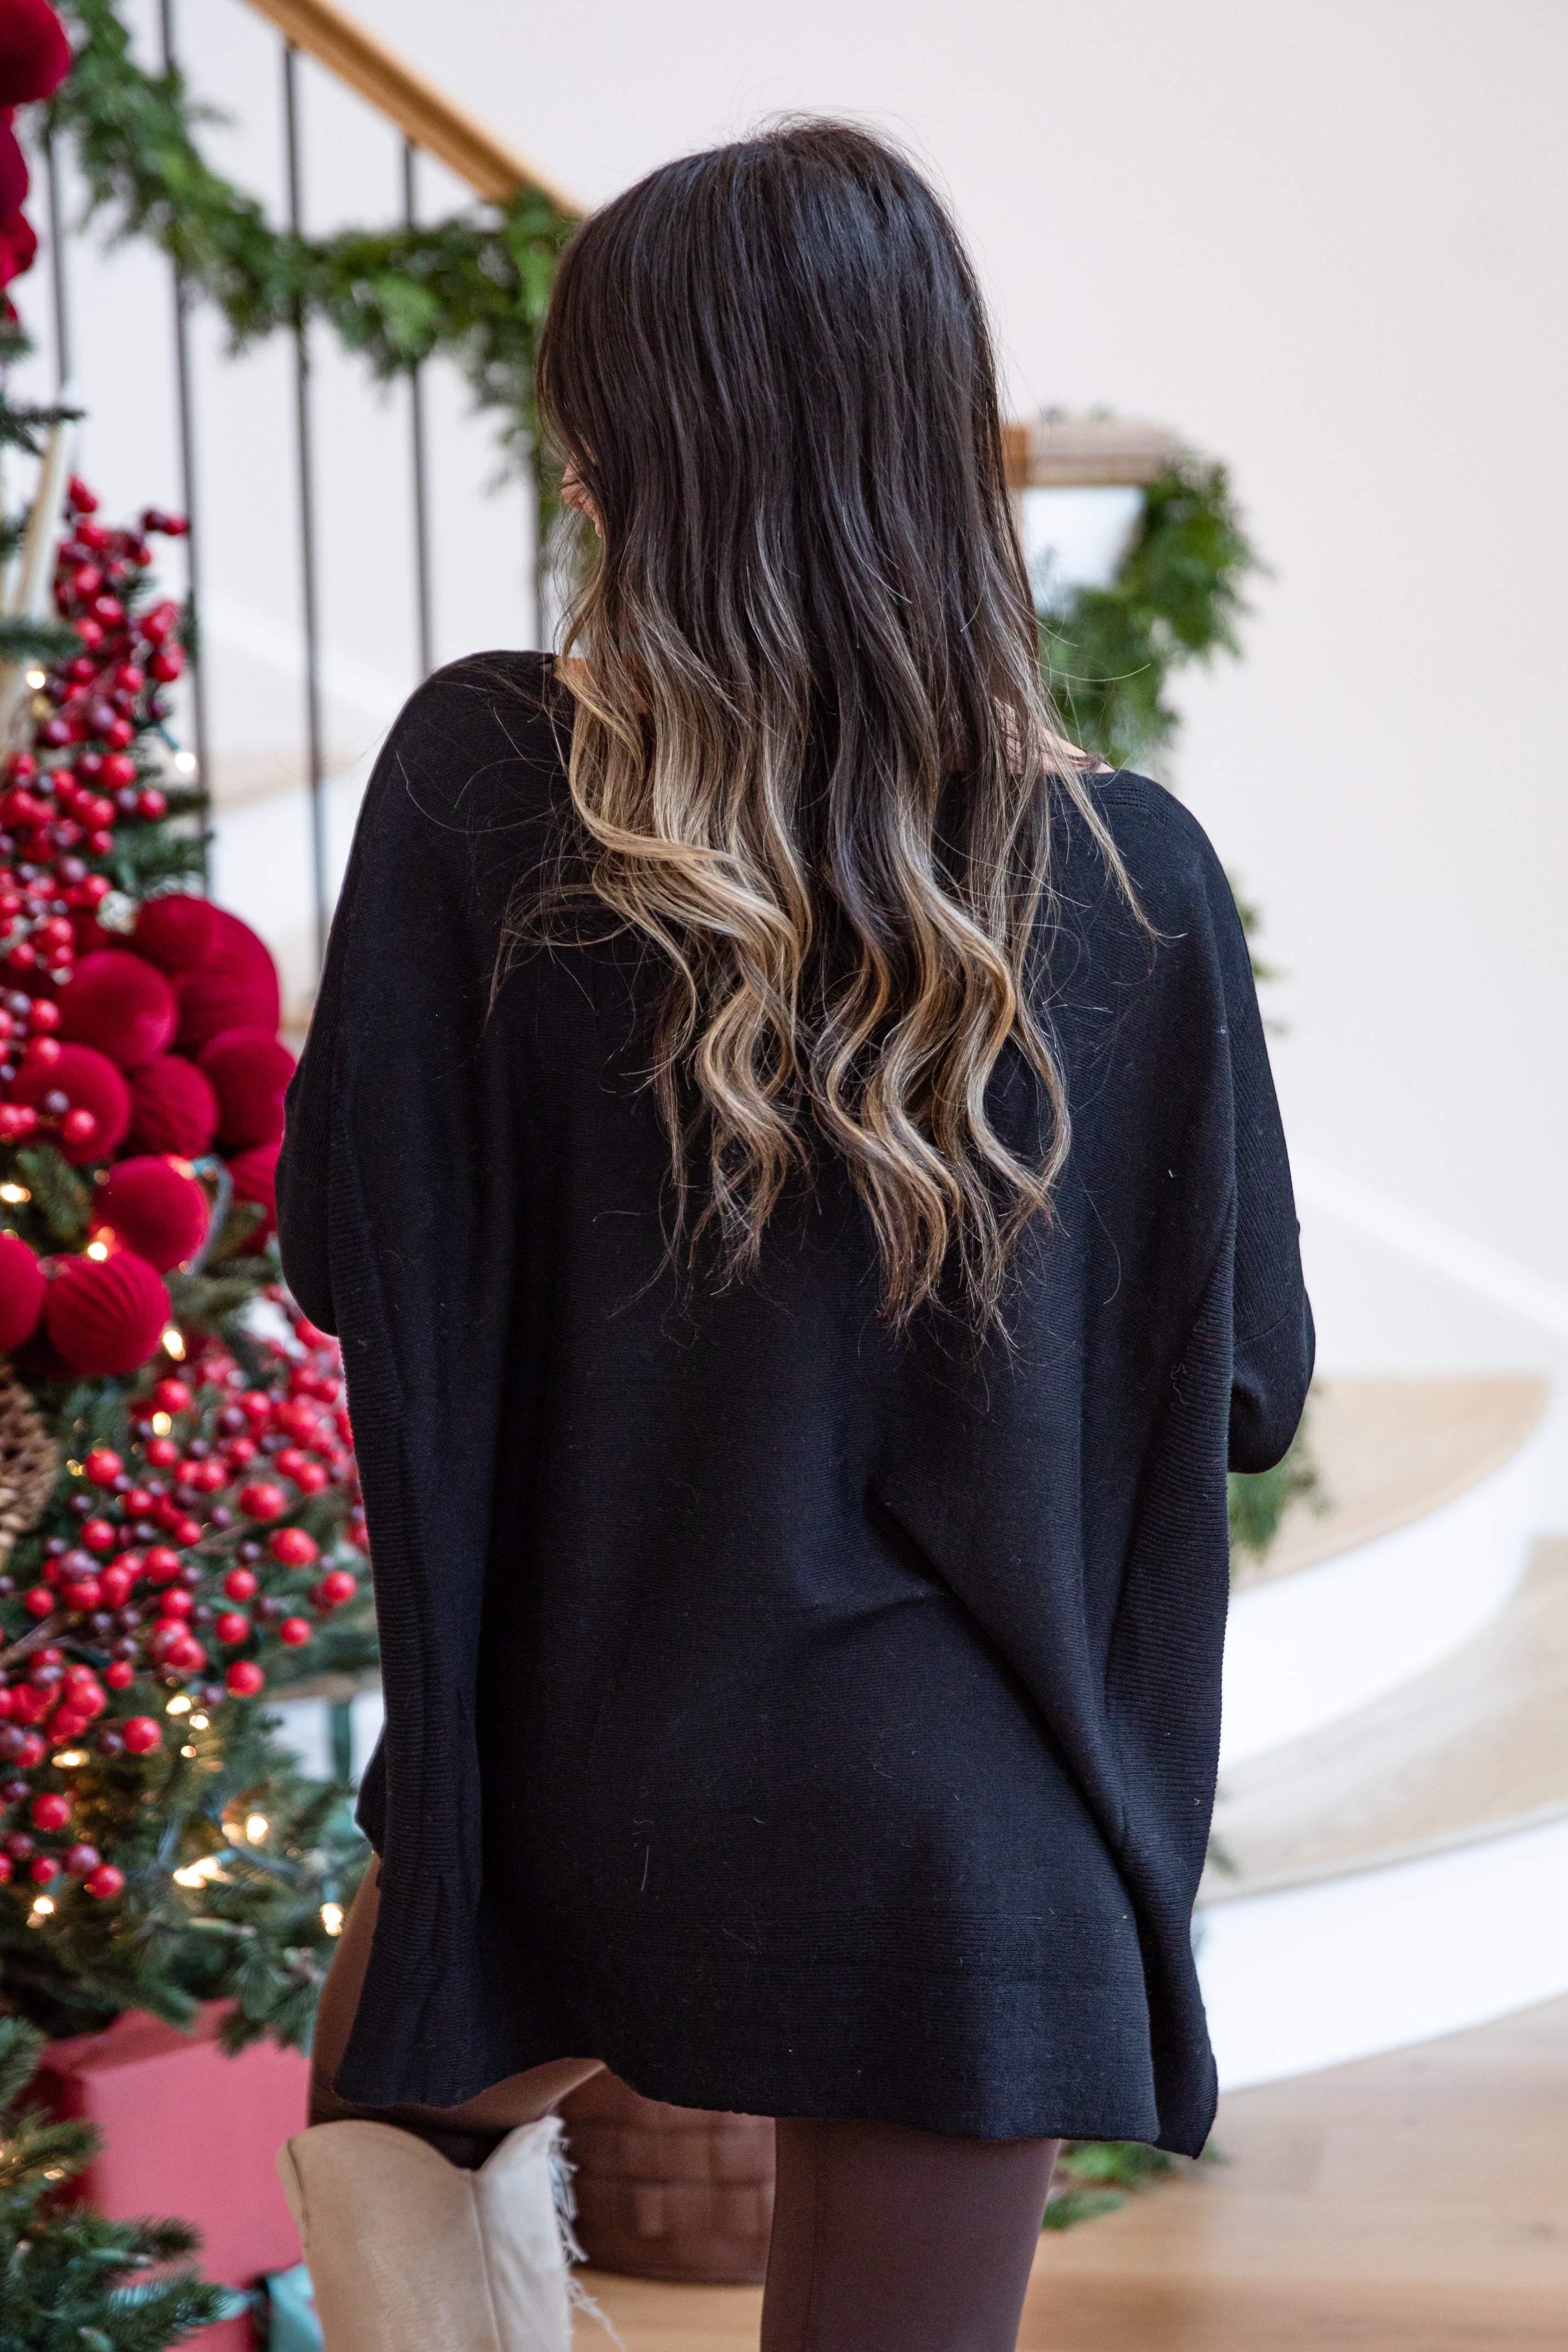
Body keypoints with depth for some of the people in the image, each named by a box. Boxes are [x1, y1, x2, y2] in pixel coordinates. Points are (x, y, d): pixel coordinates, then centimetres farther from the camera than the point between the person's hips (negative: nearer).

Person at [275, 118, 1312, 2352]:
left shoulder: (478, 777, -12)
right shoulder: (1132, 880, -11)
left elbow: (341, 1248, -5)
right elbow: (1244, 1379, -2)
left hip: (571, 1769, 1)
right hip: (957, 1832, 0)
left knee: (388, 2117, 33)